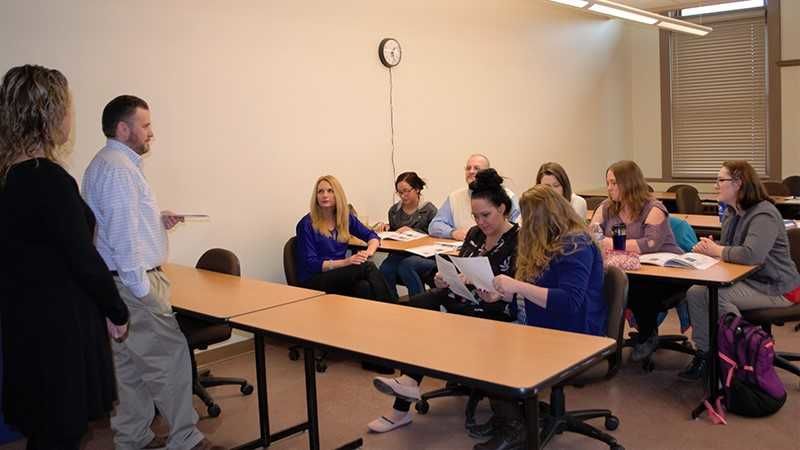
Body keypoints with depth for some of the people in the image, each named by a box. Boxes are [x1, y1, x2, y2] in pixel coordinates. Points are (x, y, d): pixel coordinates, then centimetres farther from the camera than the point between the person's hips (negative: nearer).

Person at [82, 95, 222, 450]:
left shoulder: (107, 163, 17)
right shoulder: (119, 168, -16)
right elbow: (122, 236, -22)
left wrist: (157, 221, 14)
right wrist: (142, 288, -20)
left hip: (122, 283, 11)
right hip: (133, 283, -11)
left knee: (129, 363, 15)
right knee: (170, 357, -3)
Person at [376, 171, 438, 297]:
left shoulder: (429, 210, 1)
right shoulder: (394, 210, 17)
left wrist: (412, 231, -16)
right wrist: (387, 227, 6)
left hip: (424, 255, -4)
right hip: (399, 254, 4)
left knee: (405, 265, -35)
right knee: (385, 269, -29)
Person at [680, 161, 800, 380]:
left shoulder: (764, 214, -20)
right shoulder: (731, 213, 10)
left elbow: (751, 254, -35)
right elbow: (729, 247, 22)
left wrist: (716, 251, -19)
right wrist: (709, 246, -2)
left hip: (775, 288, -9)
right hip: (747, 280, 9)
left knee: (716, 295, -29)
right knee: (695, 293, -10)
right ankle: (704, 353, -1)